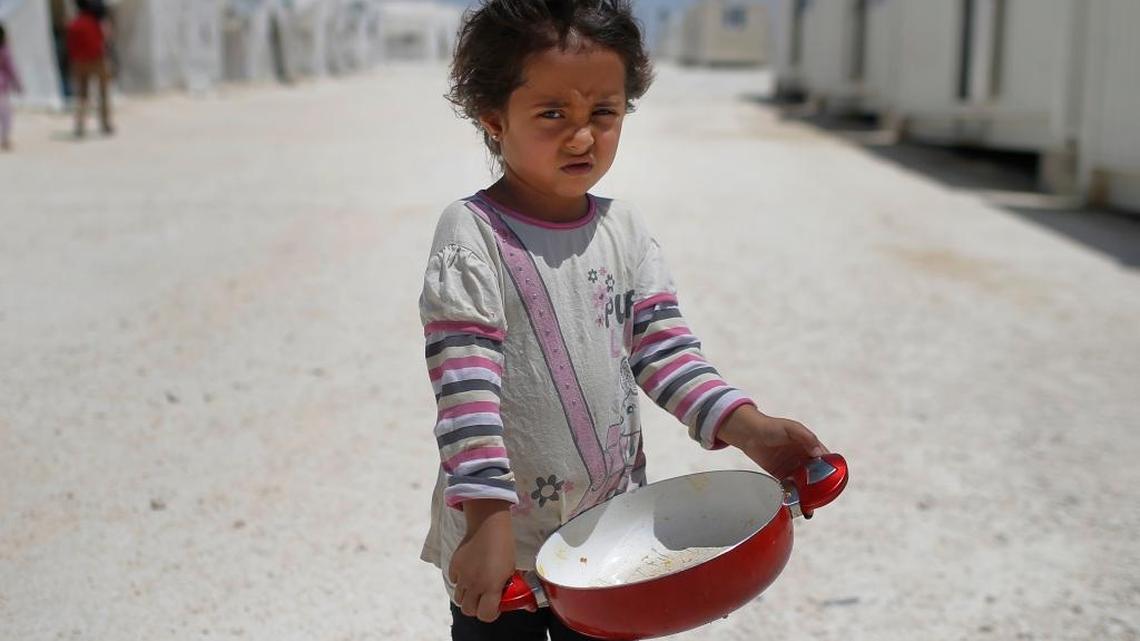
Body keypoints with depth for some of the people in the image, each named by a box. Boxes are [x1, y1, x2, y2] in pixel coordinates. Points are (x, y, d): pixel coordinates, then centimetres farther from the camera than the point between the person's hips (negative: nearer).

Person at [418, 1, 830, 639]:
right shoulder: (472, 235, -16)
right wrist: (487, 521, -28)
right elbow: (465, 388, -22)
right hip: (501, 540, -4)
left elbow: (665, 350, -2)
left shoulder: (624, 230, 1)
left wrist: (747, 426, -16)